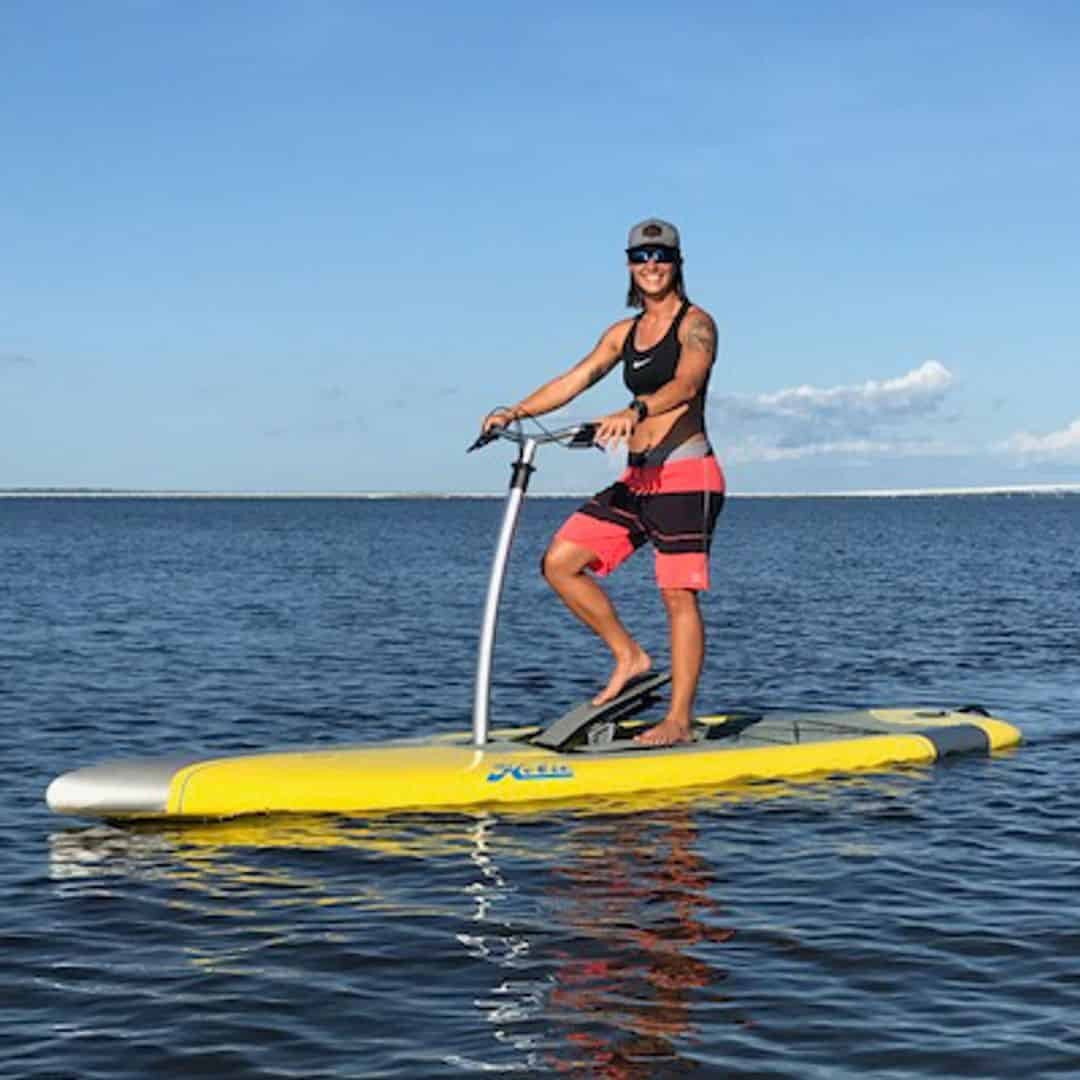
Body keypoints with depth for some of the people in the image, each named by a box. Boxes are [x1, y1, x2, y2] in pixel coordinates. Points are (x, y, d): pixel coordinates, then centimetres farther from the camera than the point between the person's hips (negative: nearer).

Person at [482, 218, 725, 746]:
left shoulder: (695, 324, -3)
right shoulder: (624, 333, 17)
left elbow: (687, 384, -22)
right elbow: (574, 380, 9)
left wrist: (635, 412, -39)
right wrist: (515, 412, -6)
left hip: (686, 475, -7)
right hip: (637, 477, 8)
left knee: (678, 594, -8)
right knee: (560, 563, 1)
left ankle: (680, 720, -3)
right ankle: (628, 656, 13)